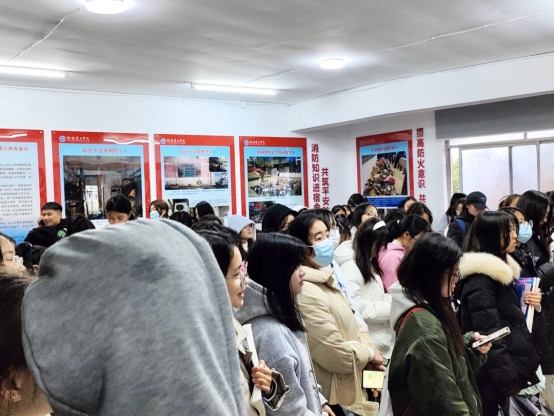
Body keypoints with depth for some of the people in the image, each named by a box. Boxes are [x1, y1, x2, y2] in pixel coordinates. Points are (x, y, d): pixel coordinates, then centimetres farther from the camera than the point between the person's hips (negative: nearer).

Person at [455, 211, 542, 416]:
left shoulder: (500, 267, 10)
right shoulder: (479, 279, -19)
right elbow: (490, 334, -23)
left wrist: (529, 304, 2)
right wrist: (511, 382, -24)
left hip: (511, 363, 9)